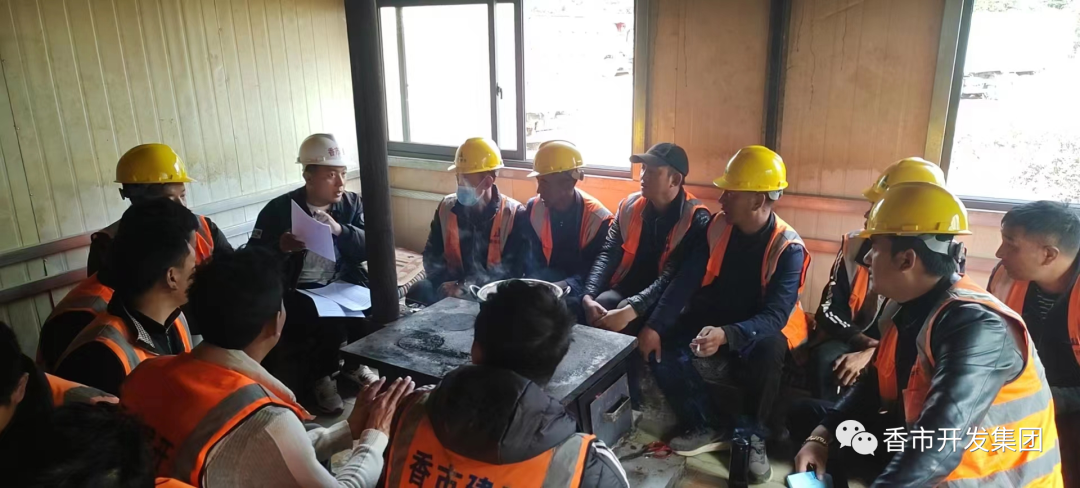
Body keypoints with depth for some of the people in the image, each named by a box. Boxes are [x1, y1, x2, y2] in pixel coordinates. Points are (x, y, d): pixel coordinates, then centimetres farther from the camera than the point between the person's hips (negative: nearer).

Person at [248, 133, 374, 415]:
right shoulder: (279, 209, -5)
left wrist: (340, 230, -24)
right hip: (298, 293, -3)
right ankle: (319, 378, -2)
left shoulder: (352, 203, 4)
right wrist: (281, 247, -28)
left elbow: (371, 247, -7)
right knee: (331, 319, -31)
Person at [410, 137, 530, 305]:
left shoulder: (514, 214, -8)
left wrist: (467, 285, -25)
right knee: (420, 292, -29)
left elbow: (513, 268, -14)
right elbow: (431, 254, 8)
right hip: (453, 286, 2)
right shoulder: (446, 207, 5)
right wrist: (447, 284, -13)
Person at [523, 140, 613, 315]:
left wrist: (564, 286, -31)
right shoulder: (533, 208, -1)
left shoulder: (599, 219, -14)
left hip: (578, 292, -3)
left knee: (570, 305, -36)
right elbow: (532, 261, 2)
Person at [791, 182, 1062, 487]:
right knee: (809, 417, 10)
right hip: (919, 451, 8)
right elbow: (874, 388, 9)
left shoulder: (976, 326, -27)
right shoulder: (904, 309, -1)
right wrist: (822, 434, -5)